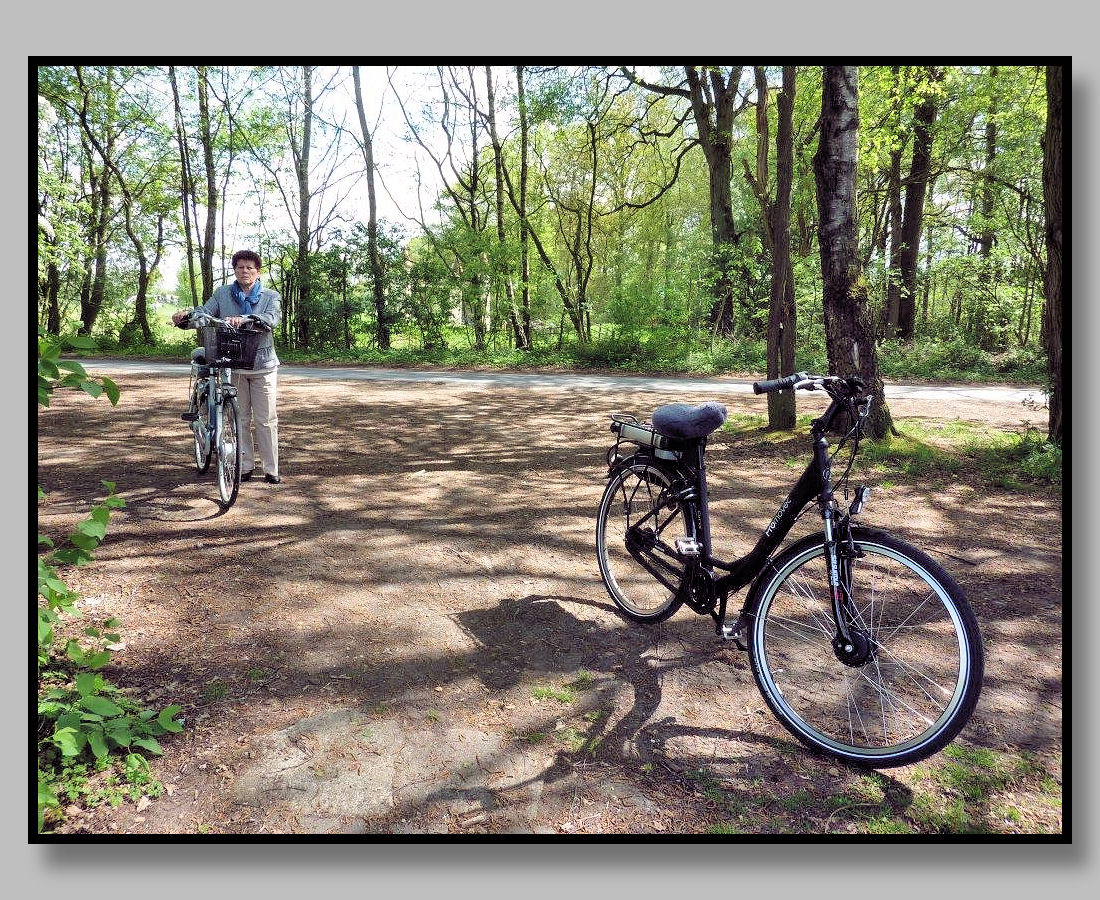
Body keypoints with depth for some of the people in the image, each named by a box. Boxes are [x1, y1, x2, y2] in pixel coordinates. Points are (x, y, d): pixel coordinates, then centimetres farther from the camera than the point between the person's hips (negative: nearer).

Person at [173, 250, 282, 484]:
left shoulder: (271, 296, 4)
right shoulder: (222, 294, 10)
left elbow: (271, 319, -15)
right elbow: (204, 312, -2)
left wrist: (245, 319, -34)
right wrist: (187, 313, -25)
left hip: (262, 365, -2)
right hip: (233, 365, 2)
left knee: (266, 420, 0)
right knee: (240, 419, 8)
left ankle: (271, 470, 7)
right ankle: (245, 466, 18)